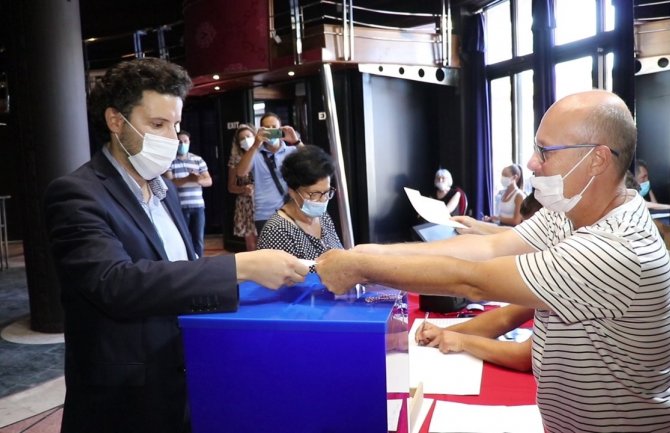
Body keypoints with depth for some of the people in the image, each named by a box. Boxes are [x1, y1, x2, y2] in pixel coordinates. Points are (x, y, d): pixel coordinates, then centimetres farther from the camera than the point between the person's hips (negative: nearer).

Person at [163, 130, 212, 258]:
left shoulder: (198, 160, 11)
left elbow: (209, 181, 8)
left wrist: (198, 180, -16)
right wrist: (188, 179, -26)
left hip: (198, 206, 3)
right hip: (179, 207, -3)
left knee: (199, 239, 5)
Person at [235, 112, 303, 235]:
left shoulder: (292, 151, 7)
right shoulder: (255, 154, 6)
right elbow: (241, 173, -10)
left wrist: (296, 142, -20)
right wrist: (255, 145, -20)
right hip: (264, 215, 0)